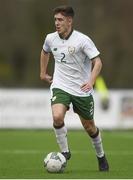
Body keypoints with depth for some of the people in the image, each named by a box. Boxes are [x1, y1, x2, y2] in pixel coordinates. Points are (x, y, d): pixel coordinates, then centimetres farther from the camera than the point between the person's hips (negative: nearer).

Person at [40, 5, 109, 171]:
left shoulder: (82, 40, -14)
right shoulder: (51, 39, 0)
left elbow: (97, 61, -15)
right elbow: (45, 52, 24)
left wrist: (91, 81, -30)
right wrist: (43, 73, 24)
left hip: (82, 89, -2)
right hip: (60, 87, 2)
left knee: (89, 127, 10)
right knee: (57, 117, -26)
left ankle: (101, 156, 35)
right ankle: (64, 152, -6)